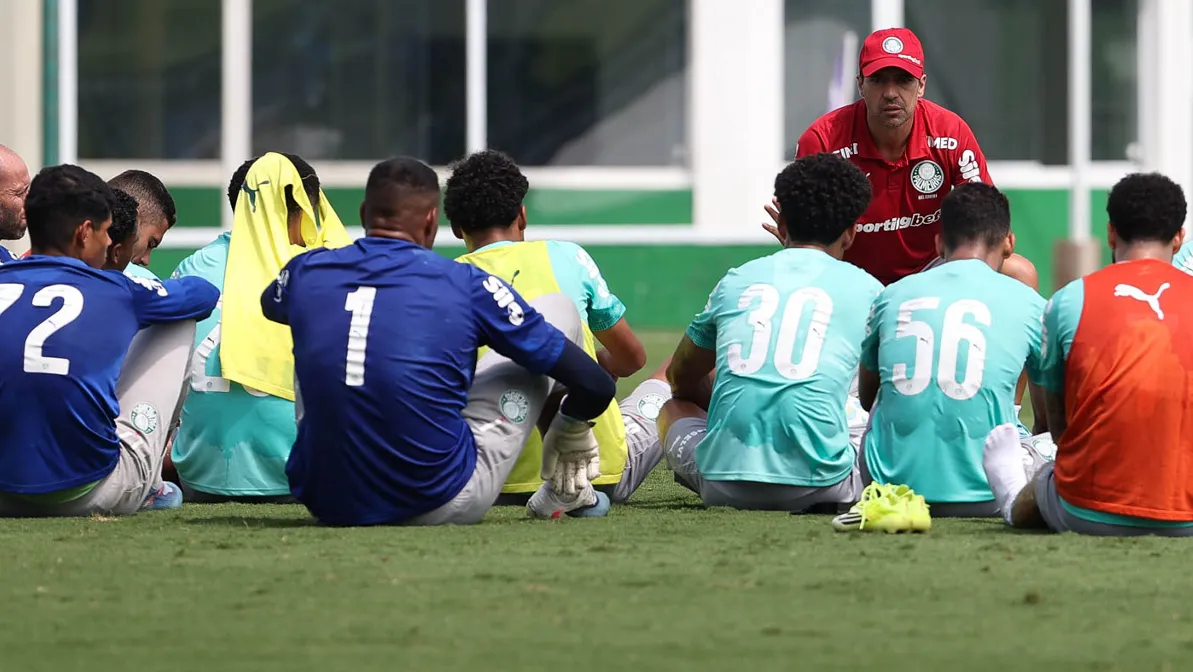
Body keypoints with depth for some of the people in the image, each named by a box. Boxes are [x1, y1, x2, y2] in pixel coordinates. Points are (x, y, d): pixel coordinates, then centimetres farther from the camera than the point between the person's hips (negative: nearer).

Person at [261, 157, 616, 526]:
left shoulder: (306, 273, 3)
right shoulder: (465, 284, -7)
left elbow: (270, 304, 33)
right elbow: (594, 384, -2)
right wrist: (573, 429, 21)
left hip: (325, 504, 4)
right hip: (440, 506, -4)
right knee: (558, 308, 11)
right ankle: (572, 491, 23)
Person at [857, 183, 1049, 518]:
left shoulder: (891, 296, 9)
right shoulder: (1026, 302, 4)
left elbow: (867, 398, 27)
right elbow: (1047, 421, 21)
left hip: (892, 489, 0)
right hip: (983, 497, 0)